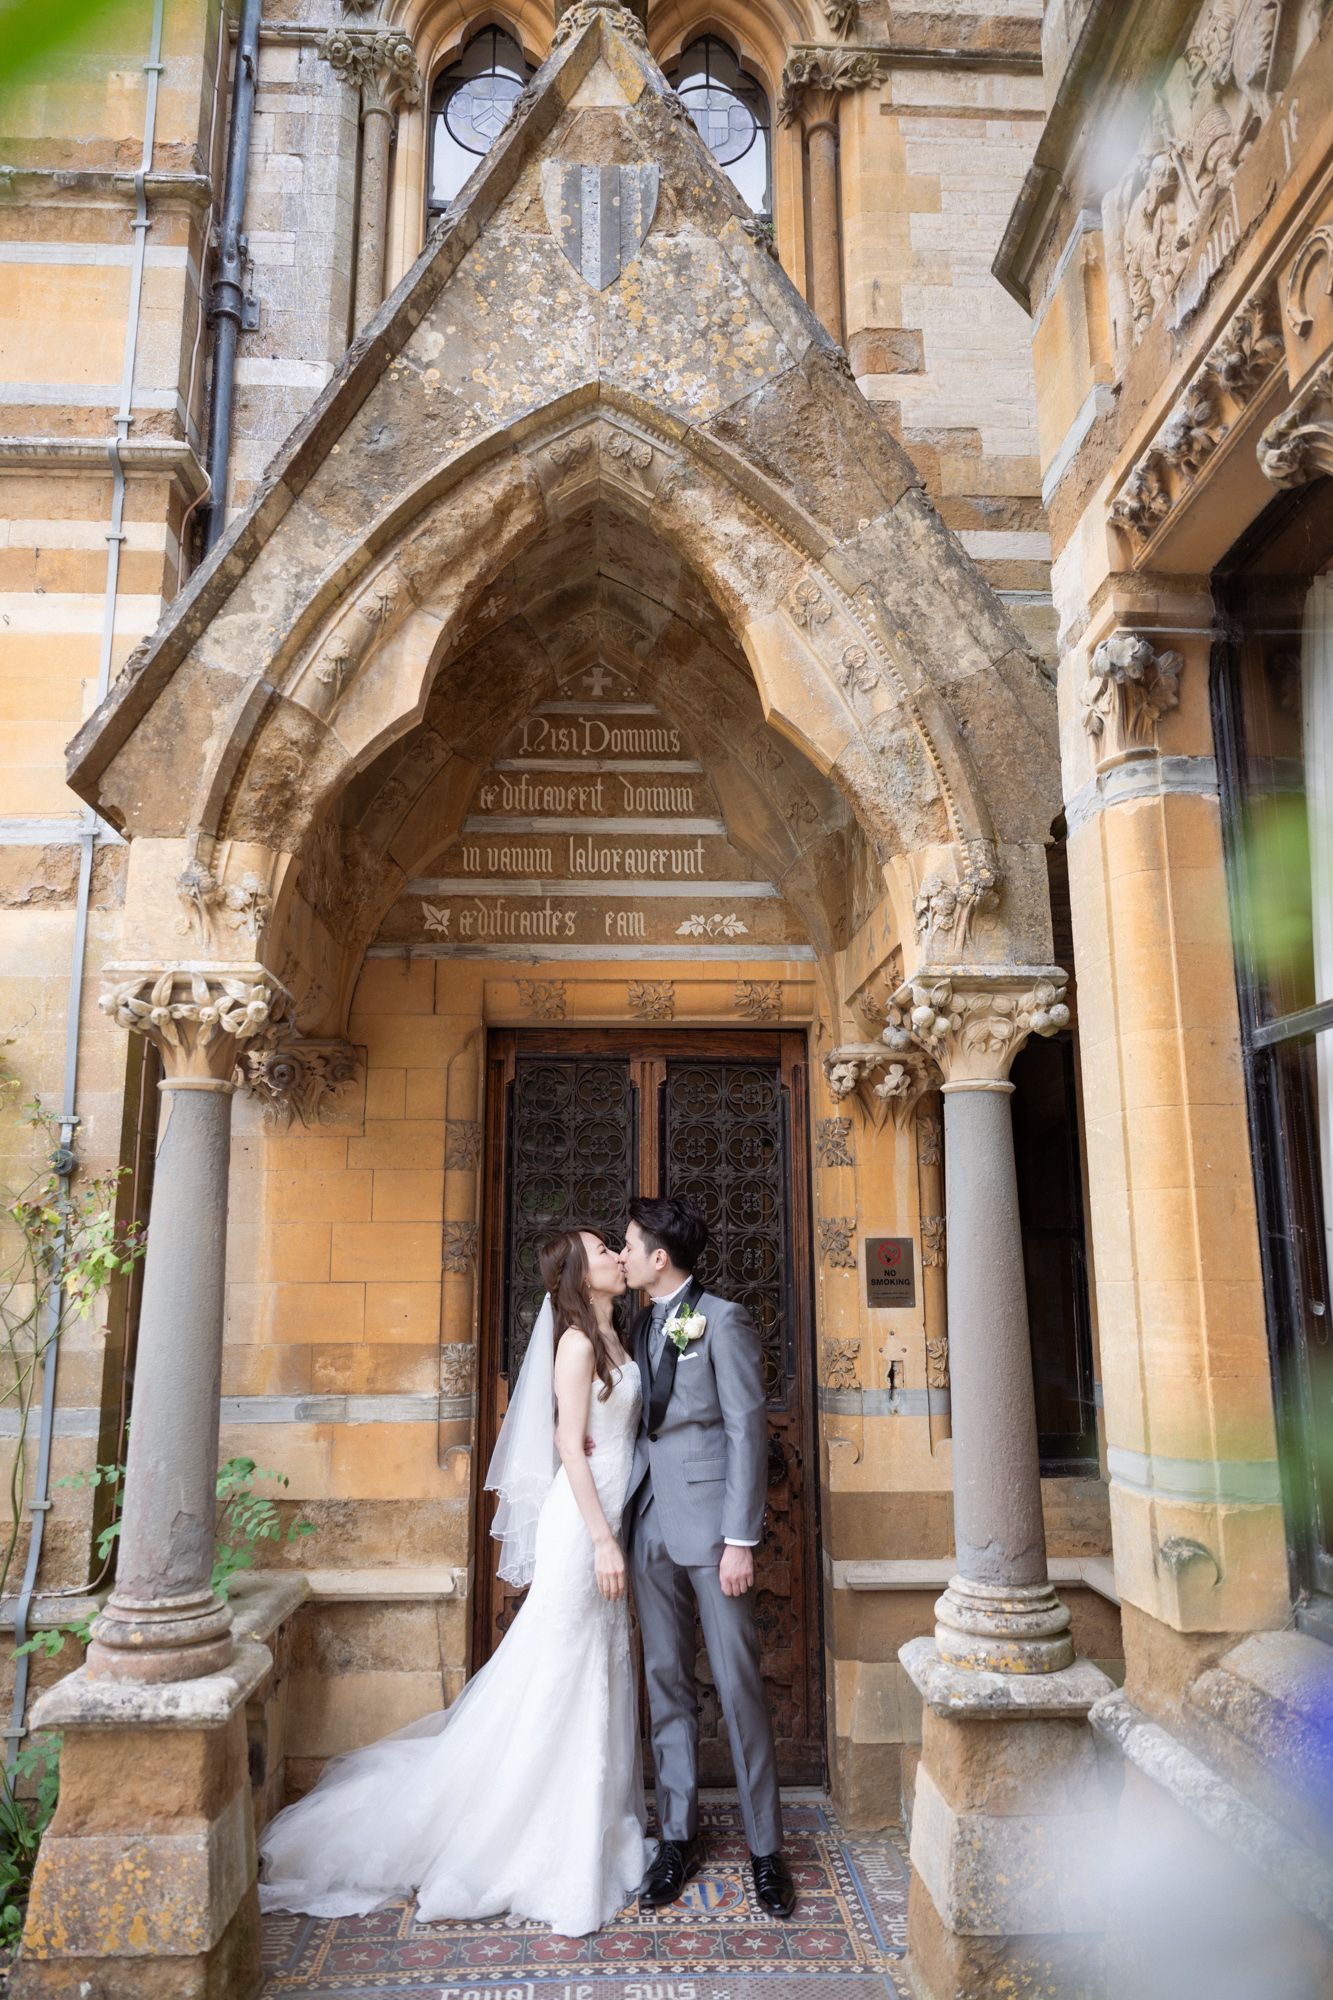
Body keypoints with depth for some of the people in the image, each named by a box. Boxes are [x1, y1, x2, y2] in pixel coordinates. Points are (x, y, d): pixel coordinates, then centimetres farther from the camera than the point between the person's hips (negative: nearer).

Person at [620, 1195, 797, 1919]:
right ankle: (678, 1836, 24)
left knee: (738, 1684, 0)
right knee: (666, 1683, 11)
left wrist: (740, 1540, -14)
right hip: (651, 1525, 6)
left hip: (709, 1524, -6)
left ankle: (766, 1847, 14)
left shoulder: (722, 1318, -7)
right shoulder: (641, 1325, 14)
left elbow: (747, 1429, -11)